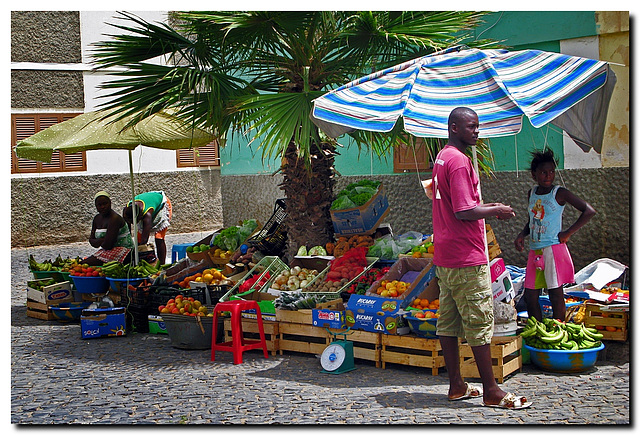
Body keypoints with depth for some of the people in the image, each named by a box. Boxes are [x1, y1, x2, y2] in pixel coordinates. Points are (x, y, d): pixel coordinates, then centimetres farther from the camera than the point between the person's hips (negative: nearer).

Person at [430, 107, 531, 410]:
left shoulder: (442, 158, 15)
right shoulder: (459, 160, -16)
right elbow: (464, 212, -22)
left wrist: (488, 206, 16)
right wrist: (497, 211, -8)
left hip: (444, 256, 10)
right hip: (467, 258, -10)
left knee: (448, 321, 11)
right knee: (480, 322, -4)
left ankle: (456, 385, 19)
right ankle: (491, 391, 2)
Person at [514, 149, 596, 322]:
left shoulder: (559, 193, -6)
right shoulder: (532, 193, 12)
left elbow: (589, 211, -11)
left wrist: (568, 233, -12)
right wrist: (522, 235, 6)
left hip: (554, 249, -6)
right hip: (535, 251, 6)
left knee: (556, 294, -3)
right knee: (530, 296, 6)